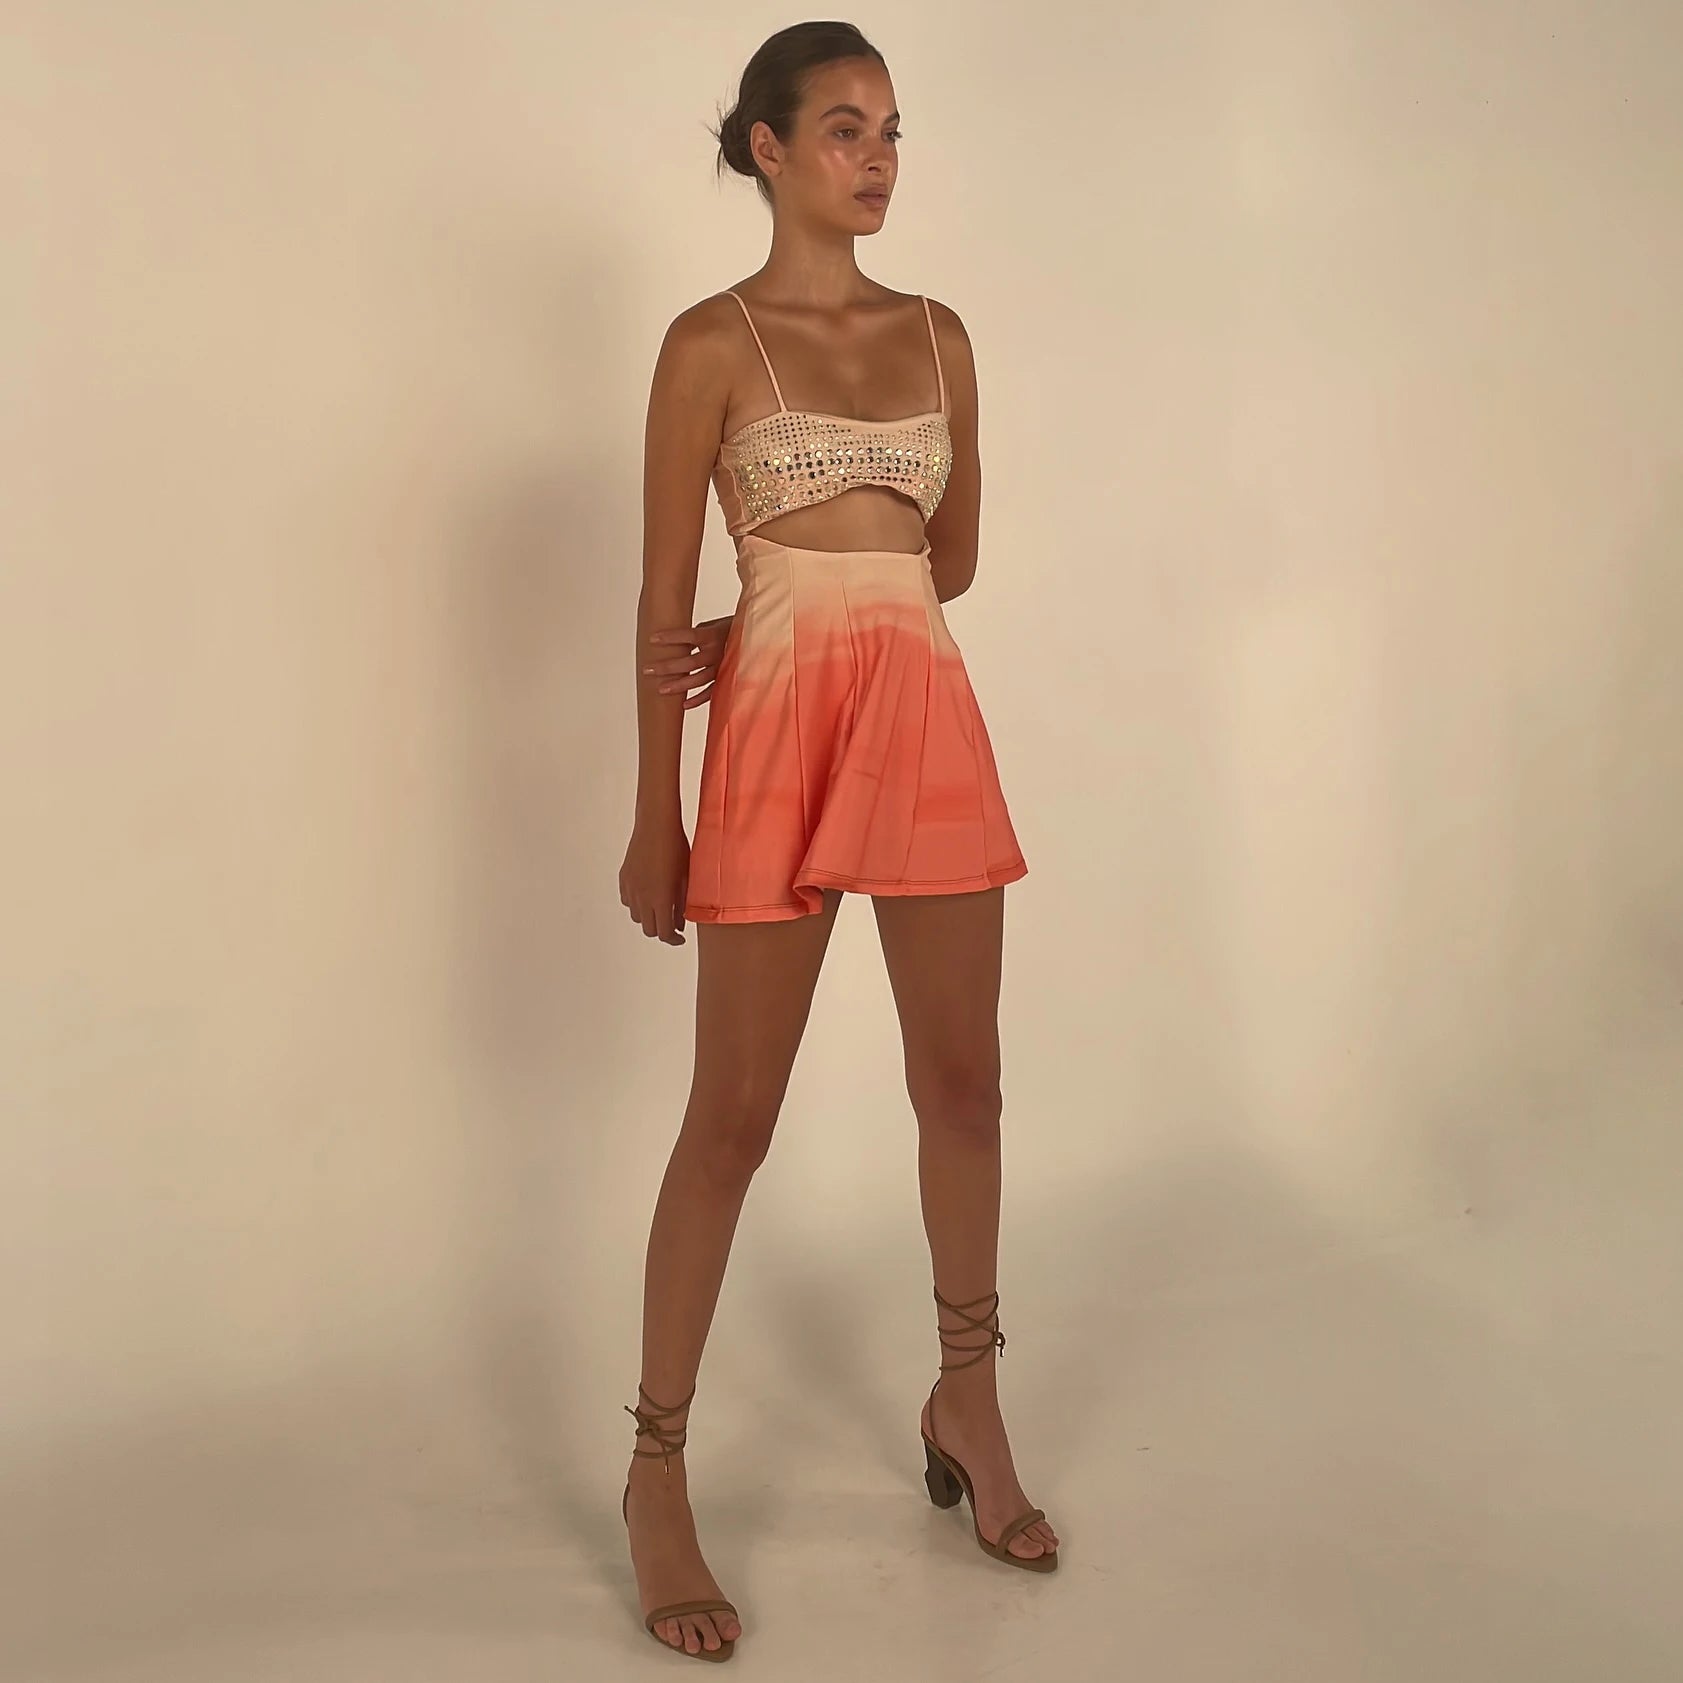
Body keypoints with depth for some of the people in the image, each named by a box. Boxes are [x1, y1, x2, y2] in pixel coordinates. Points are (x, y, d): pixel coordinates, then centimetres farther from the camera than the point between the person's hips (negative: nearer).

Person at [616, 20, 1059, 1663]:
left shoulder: (937, 334, 13)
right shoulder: (713, 339, -1)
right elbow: (668, 597, -3)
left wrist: (787, 618, 4)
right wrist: (655, 815, -5)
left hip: (929, 715, 5)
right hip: (779, 731, -5)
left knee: (962, 1079, 11)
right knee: (735, 1112, 0)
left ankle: (966, 1403, 30)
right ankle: (656, 1474, 14)